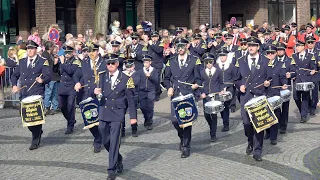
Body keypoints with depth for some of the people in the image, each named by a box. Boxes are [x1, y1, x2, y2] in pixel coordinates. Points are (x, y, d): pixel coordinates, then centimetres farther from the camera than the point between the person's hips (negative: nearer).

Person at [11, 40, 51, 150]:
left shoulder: (43, 62, 2)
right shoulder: (22, 62, 16)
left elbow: (48, 76, -5)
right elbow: (15, 75, 20)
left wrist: (43, 80, -26)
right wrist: (14, 85, 3)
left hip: (37, 95, -4)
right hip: (24, 94, 5)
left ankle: (35, 141, 5)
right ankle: (37, 132, 28)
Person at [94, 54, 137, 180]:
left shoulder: (126, 79, -3)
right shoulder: (102, 77, 7)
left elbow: (130, 99, -1)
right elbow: (99, 91, 12)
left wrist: (133, 116, -2)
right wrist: (96, 92, -13)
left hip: (117, 114, -4)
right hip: (104, 113, 4)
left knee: (114, 142, -7)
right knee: (105, 141, 11)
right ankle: (118, 158, 36)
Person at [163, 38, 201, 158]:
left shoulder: (194, 61, 5)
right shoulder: (171, 62, 12)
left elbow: (199, 77, 7)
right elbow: (166, 78, 18)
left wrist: (196, 84, -12)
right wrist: (169, 87, 1)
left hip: (188, 95, -2)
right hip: (175, 94, 3)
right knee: (175, 120, -4)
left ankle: (186, 147, 5)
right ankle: (183, 138, 26)